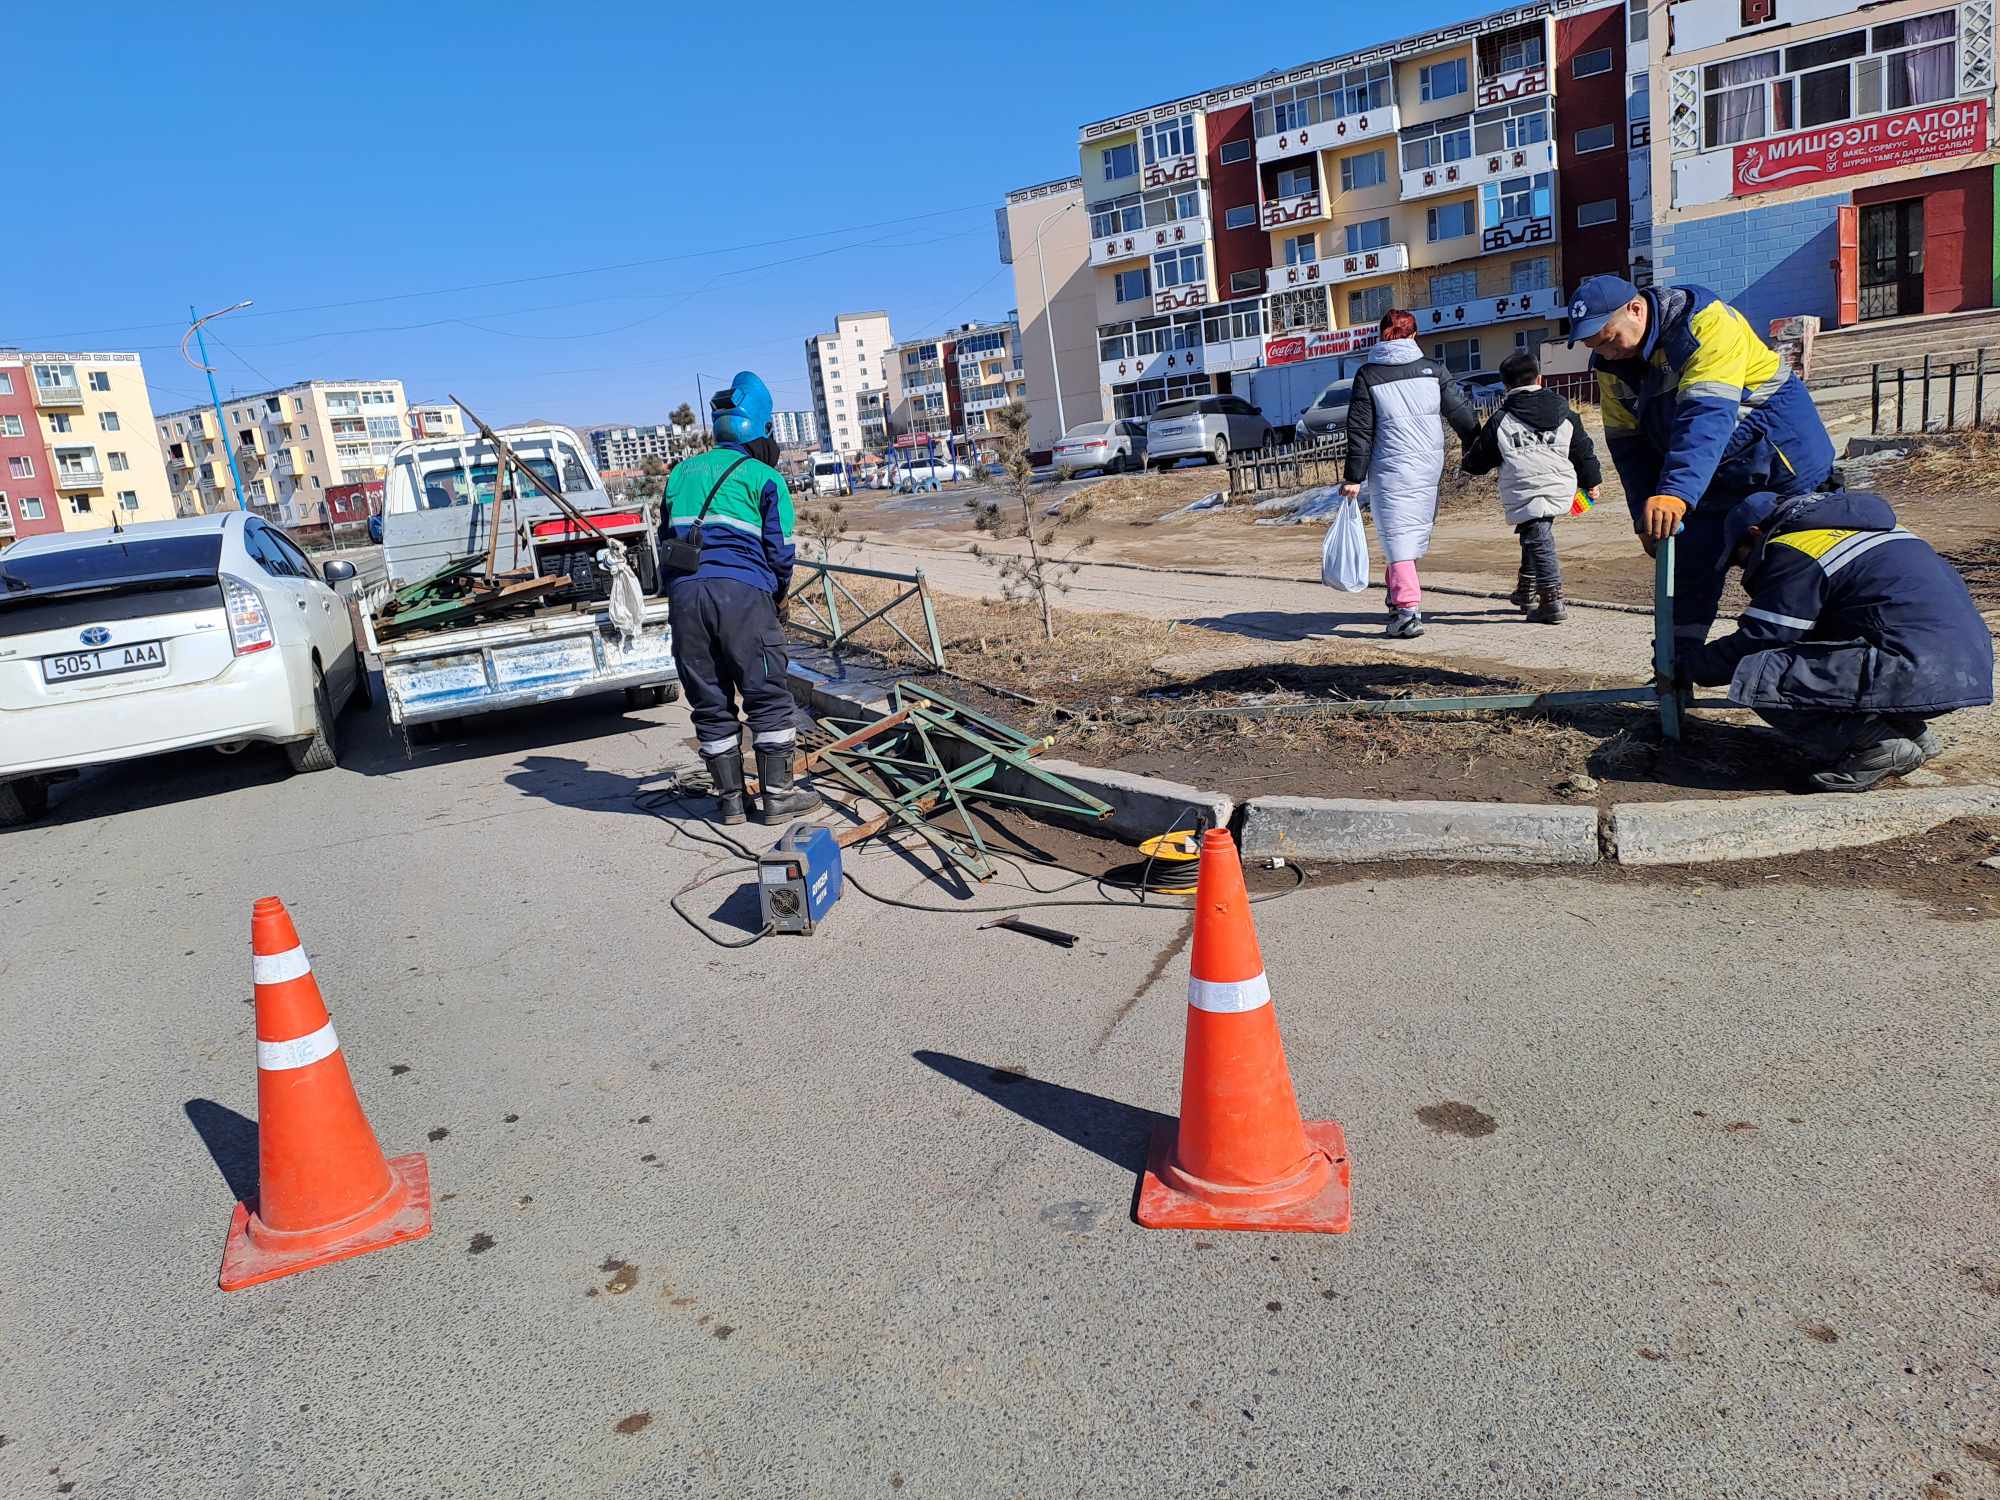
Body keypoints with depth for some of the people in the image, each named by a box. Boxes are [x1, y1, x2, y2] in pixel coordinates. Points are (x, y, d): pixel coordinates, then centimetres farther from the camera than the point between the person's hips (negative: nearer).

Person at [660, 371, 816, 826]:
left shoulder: (682, 473, 20)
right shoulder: (765, 478, 5)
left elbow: (666, 540, 22)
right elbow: (780, 550, 2)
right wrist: (778, 592, 20)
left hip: (684, 595, 5)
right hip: (743, 592, -5)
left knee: (711, 703, 11)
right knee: (768, 698, 5)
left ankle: (730, 799, 17)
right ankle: (778, 796, 7)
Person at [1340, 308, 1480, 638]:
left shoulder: (1367, 376, -3)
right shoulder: (1433, 370, 5)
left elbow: (1360, 432, -5)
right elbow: (1463, 415, 7)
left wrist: (1353, 478, -2)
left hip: (1390, 470, -3)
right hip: (1429, 468, 4)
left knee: (1397, 536, -4)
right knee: (1417, 530, 17)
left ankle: (1408, 609, -14)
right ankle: (1400, 597, 26)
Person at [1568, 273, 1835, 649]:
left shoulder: (1707, 323, -27)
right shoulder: (1611, 364, -4)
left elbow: (1707, 416, -40)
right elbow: (1627, 443, 1)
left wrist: (1676, 493, -51)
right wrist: (1646, 517, -6)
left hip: (1782, 461, -7)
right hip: (1718, 477, 7)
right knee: (1690, 569, 4)